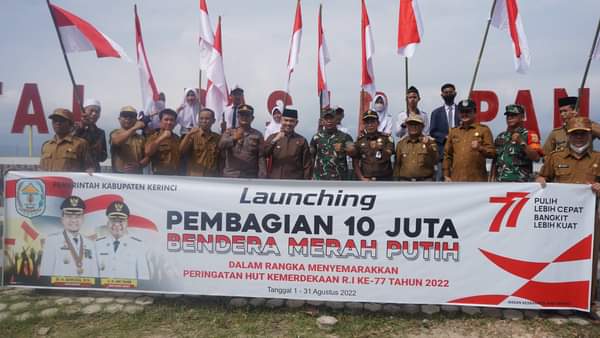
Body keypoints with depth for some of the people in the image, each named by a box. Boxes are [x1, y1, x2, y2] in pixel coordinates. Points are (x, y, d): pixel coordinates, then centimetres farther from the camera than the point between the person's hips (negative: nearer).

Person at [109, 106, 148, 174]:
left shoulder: (140, 138, 14)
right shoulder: (115, 133, 4)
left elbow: (147, 156, 12)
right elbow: (116, 141, -19)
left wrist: (140, 164, -9)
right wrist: (134, 128, -21)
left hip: (137, 174, 4)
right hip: (119, 174, -3)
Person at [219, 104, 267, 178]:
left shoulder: (257, 135, 7)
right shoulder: (229, 132, 9)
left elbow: (261, 157, 0)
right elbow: (221, 145, -10)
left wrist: (262, 177, -10)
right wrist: (234, 138, -31)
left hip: (250, 178, 0)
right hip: (230, 176, 1)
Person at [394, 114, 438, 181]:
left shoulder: (430, 141, 2)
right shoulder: (401, 143, 9)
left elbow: (435, 161, -9)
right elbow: (397, 164, 11)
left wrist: (428, 146, -22)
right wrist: (397, 181, 8)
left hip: (425, 181, -2)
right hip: (405, 181, 2)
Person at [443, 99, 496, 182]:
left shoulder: (484, 130, 3)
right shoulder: (453, 131, 14)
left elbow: (492, 153, -2)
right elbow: (447, 155, 13)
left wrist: (480, 148, -22)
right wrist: (446, 175, 7)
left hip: (477, 180, -3)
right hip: (457, 180, 3)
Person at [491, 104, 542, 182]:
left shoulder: (530, 135, 2)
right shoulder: (500, 137, 17)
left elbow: (536, 157, -11)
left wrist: (522, 142, -18)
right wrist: (492, 179, 9)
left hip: (521, 183, -5)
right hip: (500, 183, 5)